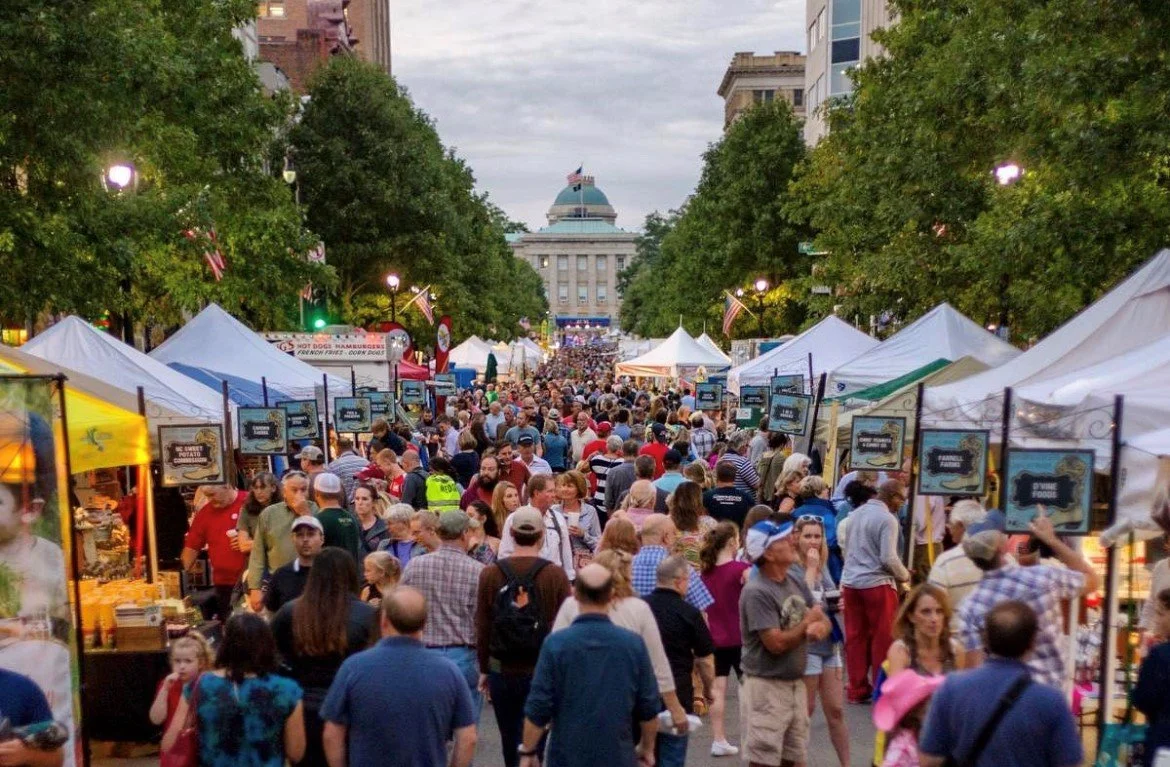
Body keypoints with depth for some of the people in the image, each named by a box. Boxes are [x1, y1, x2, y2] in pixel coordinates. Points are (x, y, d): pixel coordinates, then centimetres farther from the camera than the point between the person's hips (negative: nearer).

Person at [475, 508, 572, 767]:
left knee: (511, 740, 17)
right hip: (544, 671, -2)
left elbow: (482, 627, -1)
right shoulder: (556, 575, -11)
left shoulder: (490, 574, -6)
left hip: (503, 670, 2)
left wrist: (484, 669, 11)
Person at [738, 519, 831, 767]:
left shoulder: (796, 583, 7)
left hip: (796, 684, 8)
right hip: (766, 687, -8)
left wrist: (820, 627, -16)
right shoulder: (756, 592, -20)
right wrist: (807, 622, -8)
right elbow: (777, 643, -23)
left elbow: (822, 619, 9)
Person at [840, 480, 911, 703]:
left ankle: (857, 689, 17)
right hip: (877, 583, -7)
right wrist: (904, 576, 0)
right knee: (882, 638, 5)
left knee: (855, 637, 11)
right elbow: (888, 558, -17)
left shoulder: (855, 514, 11)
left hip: (850, 582, 7)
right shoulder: (887, 519, -13)